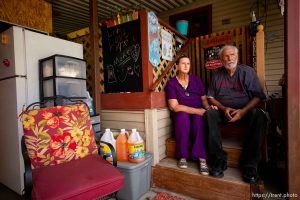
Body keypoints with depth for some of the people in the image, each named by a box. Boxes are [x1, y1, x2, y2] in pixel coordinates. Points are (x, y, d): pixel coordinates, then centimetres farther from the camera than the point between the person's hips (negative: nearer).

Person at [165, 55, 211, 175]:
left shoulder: (196, 80, 7)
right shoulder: (171, 83, -4)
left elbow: (204, 99, 8)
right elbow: (174, 106, -14)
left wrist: (208, 107, -17)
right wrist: (197, 110, -21)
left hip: (197, 113, 2)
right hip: (180, 115, -1)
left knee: (199, 118, -33)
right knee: (183, 116, -36)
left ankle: (202, 159, -31)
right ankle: (182, 156, -22)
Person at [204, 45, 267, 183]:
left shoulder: (248, 71, 4)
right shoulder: (217, 74, 10)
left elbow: (258, 96, -2)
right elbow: (210, 97, 7)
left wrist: (243, 111, -19)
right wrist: (223, 108, -12)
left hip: (245, 110, -1)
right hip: (223, 111, 1)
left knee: (259, 116, -32)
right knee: (209, 114, -30)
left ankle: (250, 164, -23)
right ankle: (219, 159, -26)